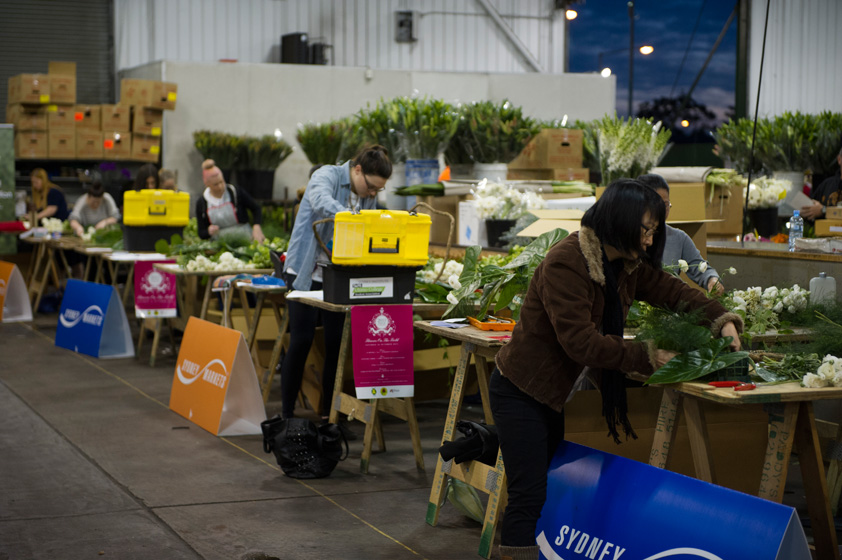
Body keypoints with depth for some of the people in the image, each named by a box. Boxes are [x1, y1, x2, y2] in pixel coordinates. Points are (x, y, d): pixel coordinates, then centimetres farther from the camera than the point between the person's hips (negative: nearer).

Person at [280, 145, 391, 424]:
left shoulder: (369, 195, 6)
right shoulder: (327, 175, -13)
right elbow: (321, 201, -35)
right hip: (306, 273, -5)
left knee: (336, 344, 2)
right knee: (301, 341, -5)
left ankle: (329, 413, 13)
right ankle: (286, 412, 5)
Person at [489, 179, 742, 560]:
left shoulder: (626, 263, 3)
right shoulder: (564, 263, -25)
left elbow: (673, 291, 7)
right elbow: (579, 340, -30)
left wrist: (721, 320, -9)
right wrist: (646, 357, -27)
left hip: (551, 394, 9)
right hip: (520, 392, -9)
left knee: (549, 484, 15)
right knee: (529, 496, -11)